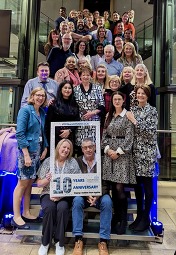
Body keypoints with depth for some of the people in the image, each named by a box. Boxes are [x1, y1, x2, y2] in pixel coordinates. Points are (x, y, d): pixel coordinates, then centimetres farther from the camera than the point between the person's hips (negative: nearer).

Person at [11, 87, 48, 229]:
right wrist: (26, 154, -19)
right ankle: (16, 217, 11)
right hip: (27, 151, -7)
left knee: (30, 183, 13)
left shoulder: (42, 113, 13)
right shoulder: (25, 110, -8)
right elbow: (20, 133, -15)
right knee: (23, 183, -1)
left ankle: (26, 213, 24)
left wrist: (45, 148, 5)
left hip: (38, 151, 7)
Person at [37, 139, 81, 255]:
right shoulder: (48, 161, 2)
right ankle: (45, 242, -9)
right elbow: (39, 184, 4)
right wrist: (47, 179, -20)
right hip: (48, 194, 1)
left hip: (66, 195, 0)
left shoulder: (73, 162, 1)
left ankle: (59, 242, -11)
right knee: (50, 207, -31)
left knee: (62, 207, -32)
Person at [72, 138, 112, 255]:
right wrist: (87, 195, -19)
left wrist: (97, 196, -22)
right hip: (82, 194, 1)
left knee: (107, 201, -31)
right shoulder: (77, 161, 0)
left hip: (100, 194, 0)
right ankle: (78, 239, -21)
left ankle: (103, 241, -20)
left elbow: (106, 183, -4)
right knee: (77, 200, -30)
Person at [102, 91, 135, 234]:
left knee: (119, 187, -8)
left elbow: (129, 137, -9)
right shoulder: (109, 116, 14)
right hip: (109, 152, 5)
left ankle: (123, 221, 5)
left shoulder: (128, 116, -2)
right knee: (113, 187, 9)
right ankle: (116, 216, 22)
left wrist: (118, 152, -13)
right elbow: (104, 135, 11)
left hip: (122, 153, -5)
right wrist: (107, 149, -5)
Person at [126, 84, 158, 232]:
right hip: (135, 151, 5)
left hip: (147, 151, -5)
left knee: (147, 185, 3)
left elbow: (151, 131, -13)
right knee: (137, 184, 11)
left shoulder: (152, 110, -2)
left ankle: (146, 218, 16)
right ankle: (139, 216, 25)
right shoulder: (132, 110, 12)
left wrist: (135, 121, -13)